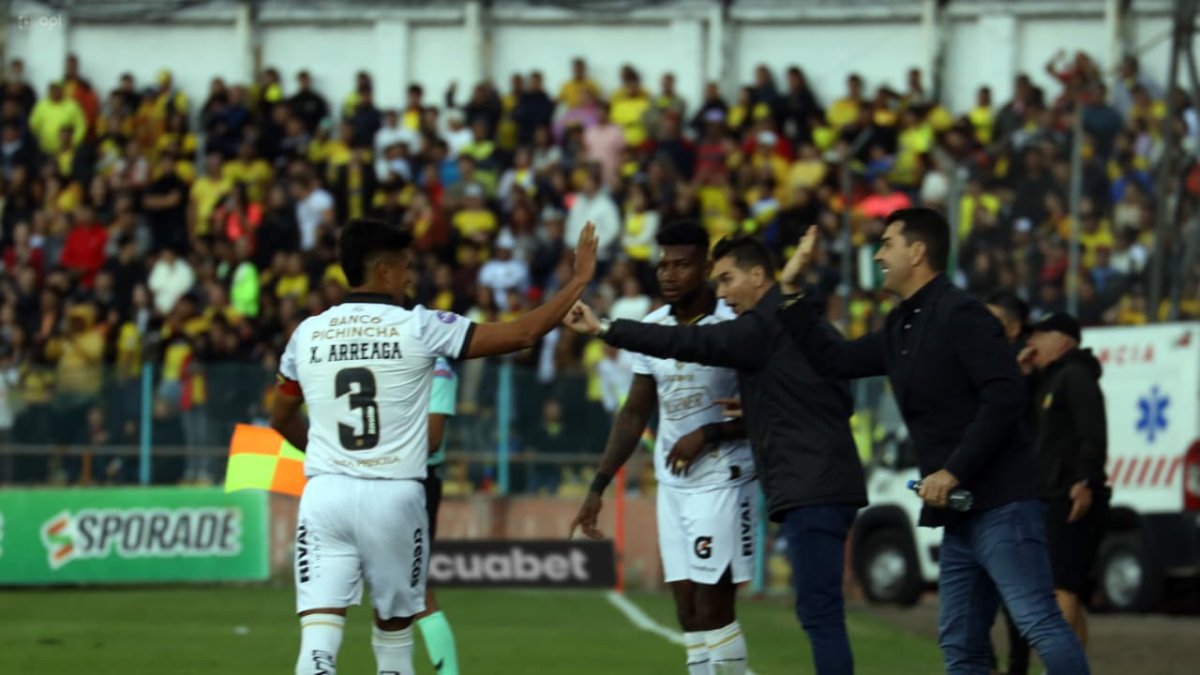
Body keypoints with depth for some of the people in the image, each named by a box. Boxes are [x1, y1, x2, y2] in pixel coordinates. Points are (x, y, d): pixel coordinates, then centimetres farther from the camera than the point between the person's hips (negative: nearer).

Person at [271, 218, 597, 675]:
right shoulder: (418, 328, -3)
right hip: (395, 496, -1)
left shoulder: (307, 334, 6)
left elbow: (281, 419, 21)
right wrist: (579, 280, 10)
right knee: (395, 628, 18)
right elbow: (522, 334, -1)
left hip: (325, 495, 1)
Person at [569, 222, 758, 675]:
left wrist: (710, 434, -20)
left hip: (723, 480, -6)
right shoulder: (652, 328, 7)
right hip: (671, 483, 6)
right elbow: (635, 414, 14)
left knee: (712, 609, -8)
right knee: (688, 612, 5)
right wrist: (598, 487, 10)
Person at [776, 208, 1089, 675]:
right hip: (961, 513, 10)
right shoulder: (901, 328, 17)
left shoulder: (959, 315, -12)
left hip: (1001, 505, -10)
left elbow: (1006, 396, -21)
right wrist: (792, 293, 21)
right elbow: (836, 360, 25)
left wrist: (954, 471, -22)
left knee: (1039, 623, -15)